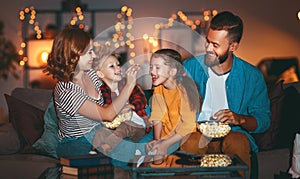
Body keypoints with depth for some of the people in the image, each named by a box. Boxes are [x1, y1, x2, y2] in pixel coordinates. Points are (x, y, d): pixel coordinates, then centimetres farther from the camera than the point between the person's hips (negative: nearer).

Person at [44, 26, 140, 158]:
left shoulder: (90, 74, 1)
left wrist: (122, 108, 0)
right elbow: (107, 115, -25)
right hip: (76, 146, -7)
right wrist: (129, 85, -20)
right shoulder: (65, 90, -24)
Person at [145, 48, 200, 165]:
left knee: (156, 153, -24)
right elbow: (158, 118, 1)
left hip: (184, 136, -6)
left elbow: (188, 125, -20)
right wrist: (156, 140, -14)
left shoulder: (184, 89, -20)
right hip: (166, 134, 6)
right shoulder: (158, 88, 0)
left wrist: (165, 144, -24)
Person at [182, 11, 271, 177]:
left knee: (237, 143, -36)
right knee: (190, 142, -35)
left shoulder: (252, 76, 4)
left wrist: (240, 119, -14)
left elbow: (263, 119, 7)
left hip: (233, 133, 0)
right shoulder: (189, 67, 6)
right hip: (196, 132, 0)